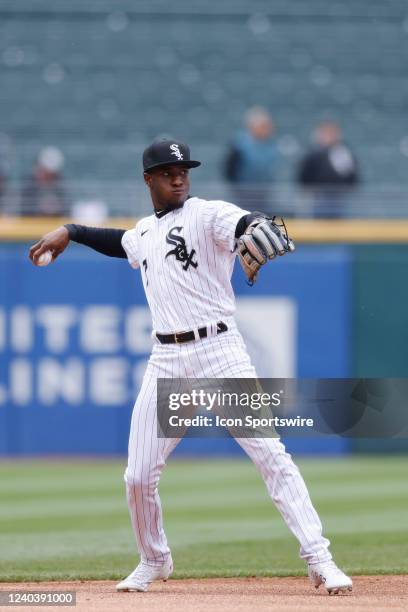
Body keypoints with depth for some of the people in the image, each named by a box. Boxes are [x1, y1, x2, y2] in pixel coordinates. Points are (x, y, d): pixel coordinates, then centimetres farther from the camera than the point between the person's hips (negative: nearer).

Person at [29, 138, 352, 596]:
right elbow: (122, 243, 42)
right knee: (138, 476, 5)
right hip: (166, 360, 6)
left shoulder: (207, 215, -4)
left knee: (270, 455, -14)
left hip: (218, 350, -6)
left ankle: (319, 560, -13)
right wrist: (70, 232, 34)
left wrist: (255, 229, -50)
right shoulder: (145, 231, 17)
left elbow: (244, 223, -27)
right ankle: (154, 562, 29)